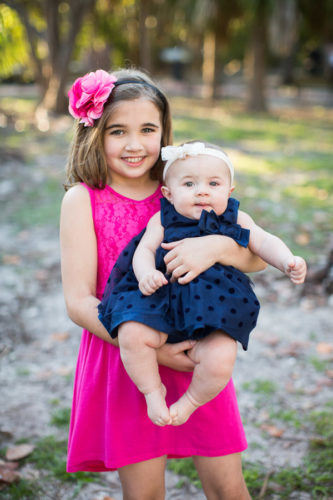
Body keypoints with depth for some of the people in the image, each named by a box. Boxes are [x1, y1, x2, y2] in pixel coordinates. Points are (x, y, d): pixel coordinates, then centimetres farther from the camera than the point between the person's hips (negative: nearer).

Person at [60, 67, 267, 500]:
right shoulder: (82, 200, -6)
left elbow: (258, 258, -2)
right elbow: (78, 301, -11)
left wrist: (215, 245, -24)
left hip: (195, 351, 2)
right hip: (123, 356, -2)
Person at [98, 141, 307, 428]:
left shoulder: (237, 220, 13)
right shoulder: (162, 220, 11)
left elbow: (264, 243, 8)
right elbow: (145, 249, 4)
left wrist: (288, 262, -12)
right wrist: (146, 273, -19)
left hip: (214, 311, 0)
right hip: (163, 301, 1)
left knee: (221, 358, -27)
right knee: (131, 333, -27)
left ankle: (190, 402, 8)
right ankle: (153, 390, 3)